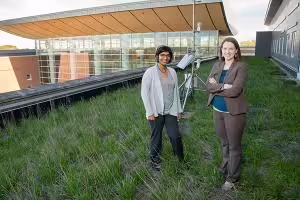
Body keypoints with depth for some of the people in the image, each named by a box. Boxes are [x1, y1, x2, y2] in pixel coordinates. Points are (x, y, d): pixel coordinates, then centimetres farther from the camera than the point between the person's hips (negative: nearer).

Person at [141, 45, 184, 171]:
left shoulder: (172, 72, 7)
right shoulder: (150, 72, -7)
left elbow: (176, 91, 13)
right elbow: (144, 93, -9)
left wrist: (178, 110, 12)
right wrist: (150, 112, -12)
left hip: (170, 111, 4)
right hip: (156, 112, -3)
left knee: (176, 137, 0)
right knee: (156, 139, 9)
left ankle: (181, 160, 21)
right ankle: (155, 162, 30)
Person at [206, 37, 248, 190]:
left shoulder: (241, 67, -13)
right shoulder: (217, 65, 5)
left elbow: (235, 90, -24)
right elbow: (208, 85, -6)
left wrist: (216, 87, -14)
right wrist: (223, 86, -20)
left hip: (234, 112, -5)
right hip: (217, 110, 6)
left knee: (234, 145, 9)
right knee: (224, 143, 22)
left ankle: (232, 178, 26)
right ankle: (226, 167, 43)